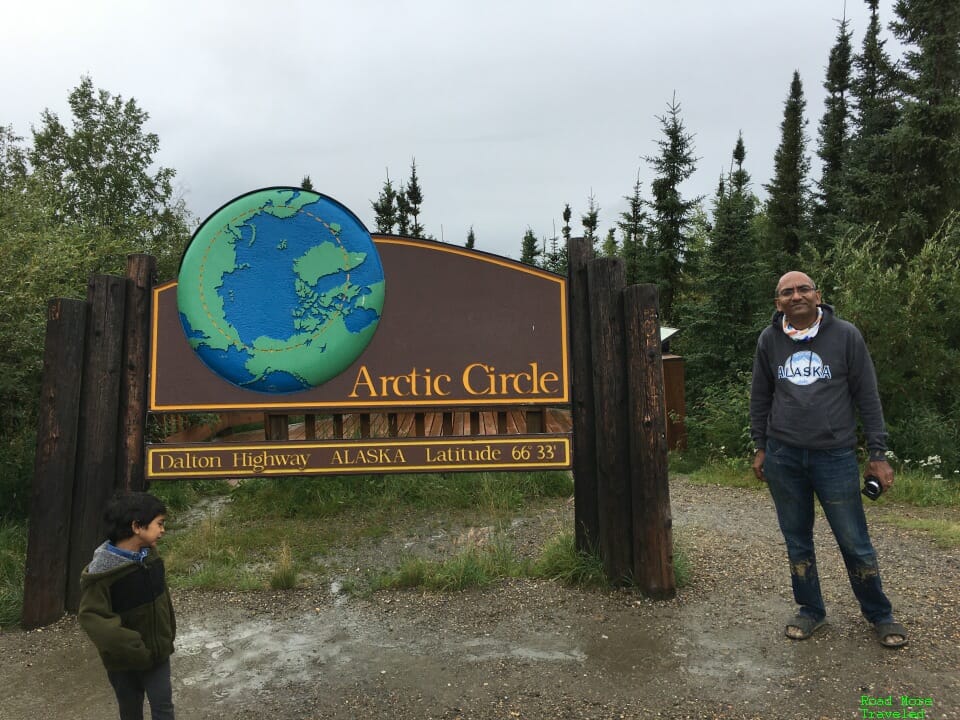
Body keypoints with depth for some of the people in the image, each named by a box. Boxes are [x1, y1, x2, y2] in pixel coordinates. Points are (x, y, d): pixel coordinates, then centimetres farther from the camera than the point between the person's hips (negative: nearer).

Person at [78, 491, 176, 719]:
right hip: (124, 659, -4)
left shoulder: (150, 555, -5)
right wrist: (128, 647, -26)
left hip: (158, 652, 4)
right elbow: (90, 617, -23)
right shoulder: (101, 571, -24)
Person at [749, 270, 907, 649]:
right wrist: (760, 447, 9)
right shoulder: (769, 341, 4)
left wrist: (877, 453, -2)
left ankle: (880, 614, 29)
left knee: (855, 543, 7)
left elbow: (867, 397, 0)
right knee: (797, 540, 12)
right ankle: (811, 610, 30)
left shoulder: (845, 335, -3)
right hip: (784, 457, 2)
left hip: (836, 455, -2)